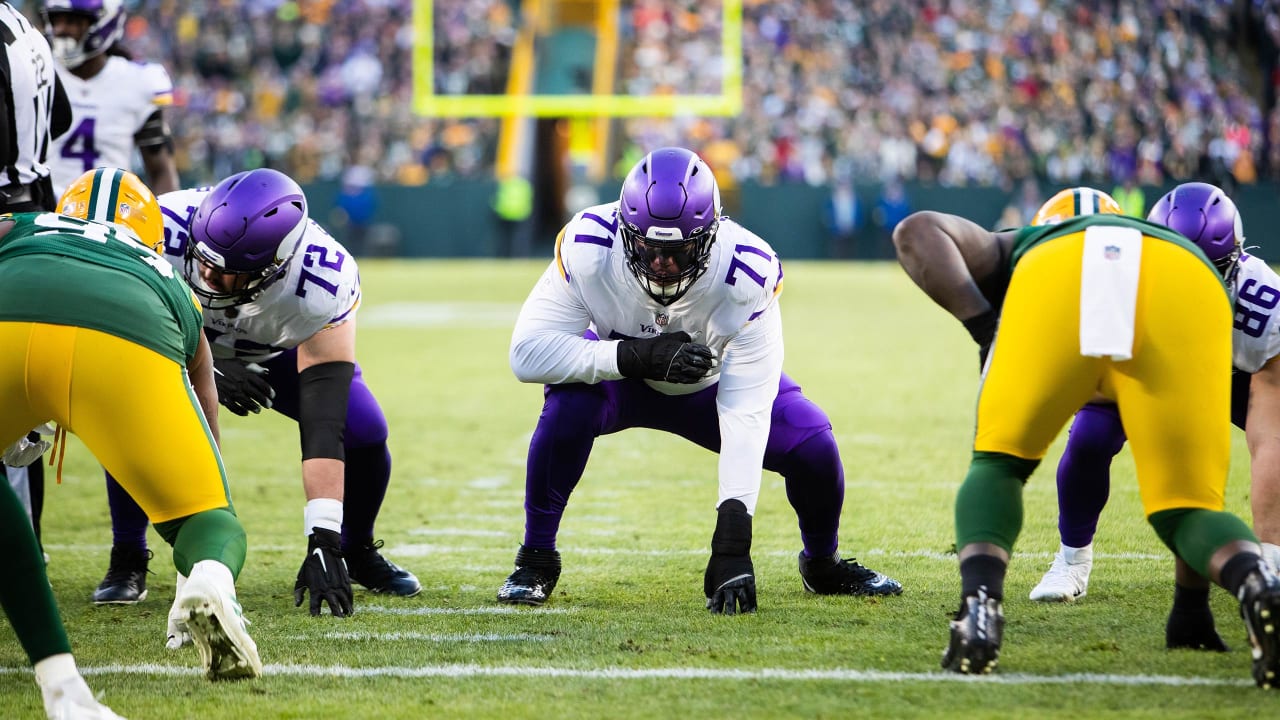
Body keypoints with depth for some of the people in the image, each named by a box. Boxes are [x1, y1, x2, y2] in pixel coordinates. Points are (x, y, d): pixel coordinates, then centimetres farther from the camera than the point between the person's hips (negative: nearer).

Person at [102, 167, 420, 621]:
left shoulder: (321, 285, -40)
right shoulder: (165, 231, -41)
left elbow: (323, 426, -41)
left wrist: (323, 543, -46)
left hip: (281, 353, 0)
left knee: (363, 429, -21)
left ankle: (357, 552, 10)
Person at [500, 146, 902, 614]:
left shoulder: (746, 275, -35)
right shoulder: (589, 249, -35)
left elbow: (745, 414, -37)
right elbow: (527, 351, -33)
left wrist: (732, 542, -43)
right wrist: (636, 356, -45)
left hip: (712, 384, 1)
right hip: (620, 376, -1)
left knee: (810, 442, -19)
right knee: (567, 405, -33)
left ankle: (822, 564, 14)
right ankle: (536, 561, -10)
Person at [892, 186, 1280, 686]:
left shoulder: (1014, 250, 45)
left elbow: (919, 233, 21)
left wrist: (986, 329, 16)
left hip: (1059, 282, -1)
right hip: (1189, 287, 1)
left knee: (999, 463, 21)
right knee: (1186, 510, 12)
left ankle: (980, 604, -5)